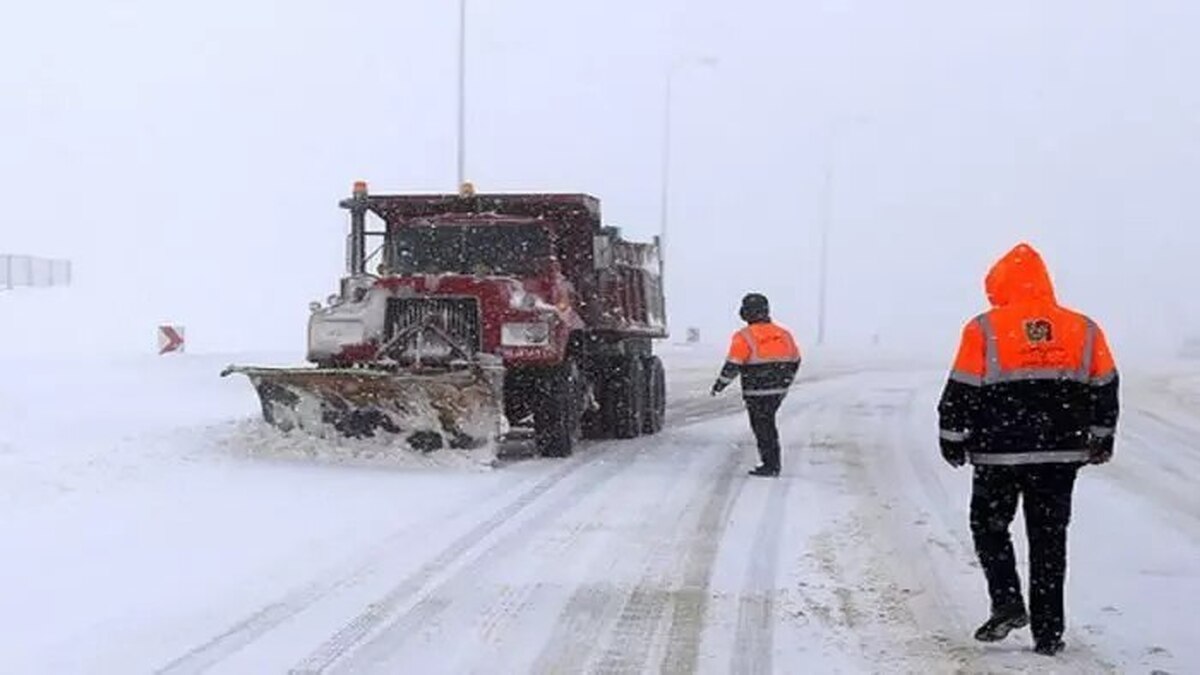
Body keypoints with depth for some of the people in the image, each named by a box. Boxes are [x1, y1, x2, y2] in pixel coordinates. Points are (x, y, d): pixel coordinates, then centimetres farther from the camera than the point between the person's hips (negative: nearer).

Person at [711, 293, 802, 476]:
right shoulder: (783, 334, 6)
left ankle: (770, 466, 6)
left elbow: (732, 365, -15)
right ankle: (773, 463, 23)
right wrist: (786, 382, 27)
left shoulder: (744, 337, -14)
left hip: (757, 392, -6)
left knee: (762, 427, 3)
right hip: (778, 390, 6)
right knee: (768, 424, 19)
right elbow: (795, 360, 14)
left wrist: (720, 384, -2)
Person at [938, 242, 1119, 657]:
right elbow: (1105, 390, 10)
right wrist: (1101, 440, 20)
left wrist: (952, 438, 5)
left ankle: (1007, 605, 0)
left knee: (990, 526, 15)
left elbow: (961, 391, -5)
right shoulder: (1084, 330, 5)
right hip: (1061, 455, 3)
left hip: (1000, 453, -3)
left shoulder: (984, 329, -7)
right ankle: (1048, 632, 11)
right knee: (1049, 539, 9)